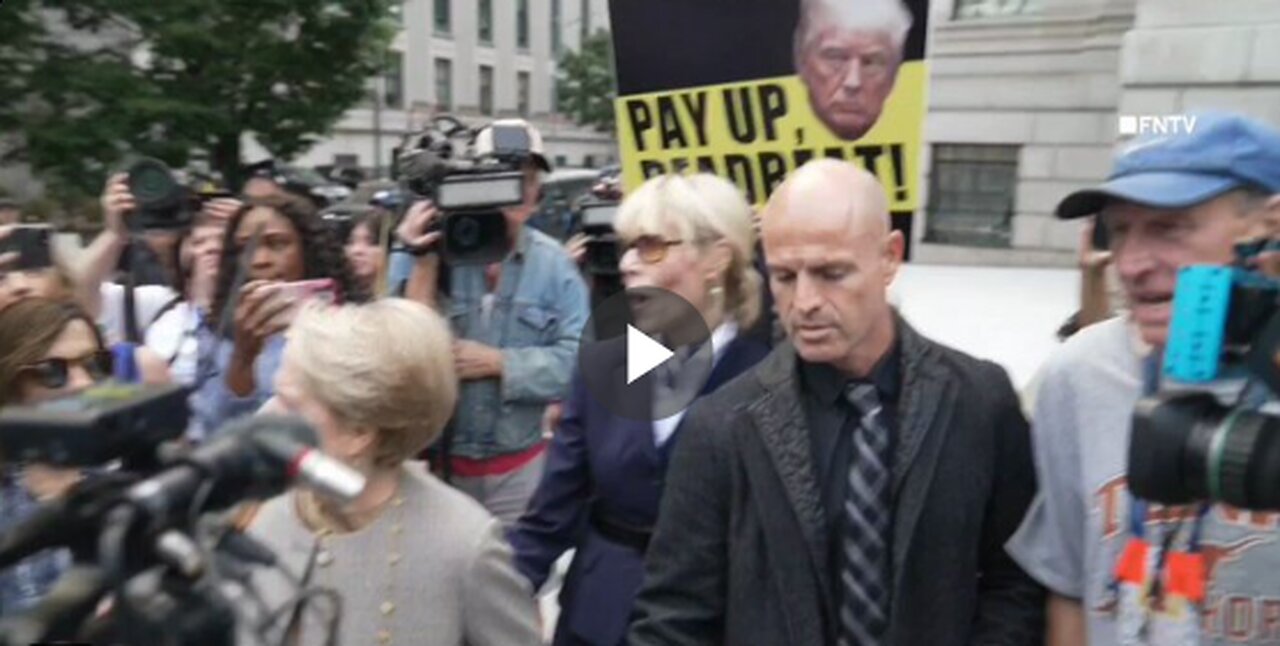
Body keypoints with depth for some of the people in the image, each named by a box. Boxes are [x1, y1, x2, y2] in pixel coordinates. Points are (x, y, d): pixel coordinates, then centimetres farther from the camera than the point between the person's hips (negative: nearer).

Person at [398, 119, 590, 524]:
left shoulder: (555, 263, -6)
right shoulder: (442, 253, -4)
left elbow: (579, 360, -14)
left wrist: (496, 362, -16)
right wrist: (424, 262, -18)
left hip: (521, 466, -1)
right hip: (441, 461, 1)